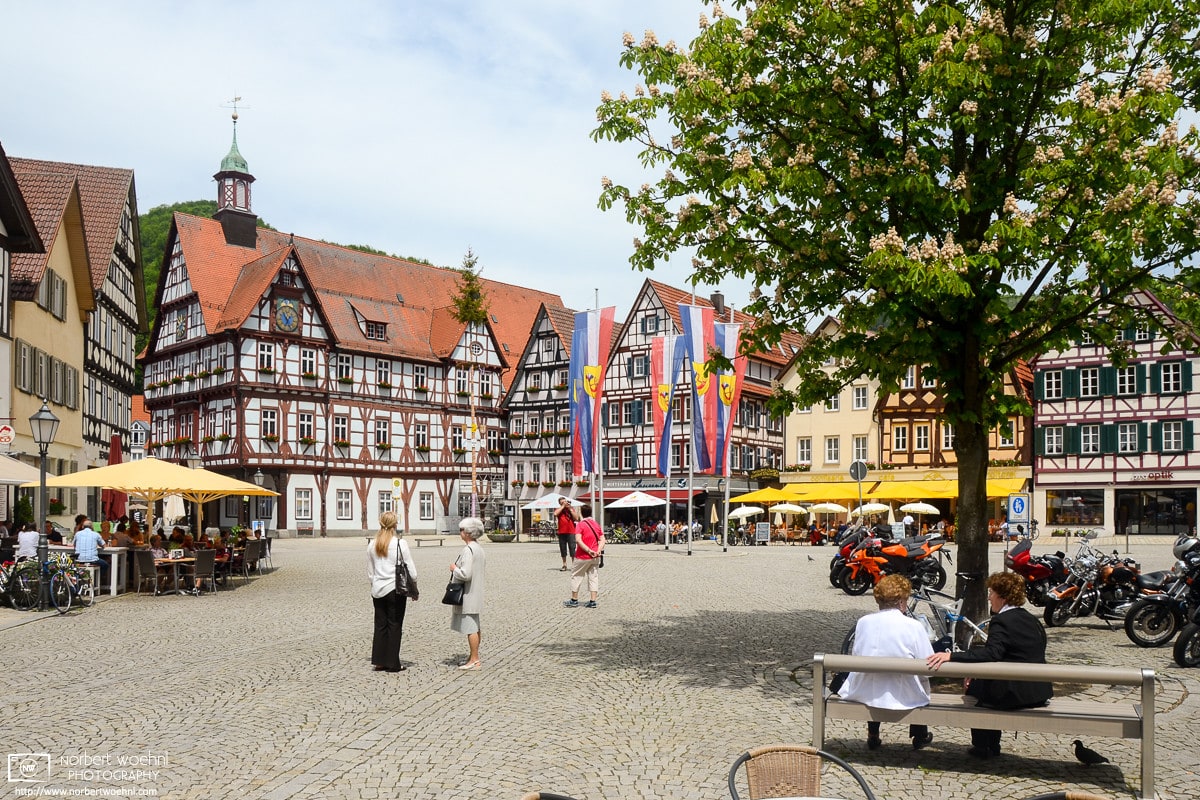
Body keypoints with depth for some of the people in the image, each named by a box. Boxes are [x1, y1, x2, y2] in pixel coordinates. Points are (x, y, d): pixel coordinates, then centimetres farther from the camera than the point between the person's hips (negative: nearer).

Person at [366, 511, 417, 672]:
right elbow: (411, 570, -7)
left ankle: (379, 661, 15)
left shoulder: (372, 545, 4)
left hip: (377, 590, 4)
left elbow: (370, 572, 12)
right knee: (394, 626, 3)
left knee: (380, 625, 11)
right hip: (395, 589, -4)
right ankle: (393, 664, 6)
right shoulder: (400, 544, -10)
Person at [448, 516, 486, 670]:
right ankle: (474, 657, 26)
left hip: (468, 595, -11)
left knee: (471, 628, -4)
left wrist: (454, 568, -10)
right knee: (475, 627, 17)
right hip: (475, 593, 11)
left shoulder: (468, 550, -21)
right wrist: (458, 568, 15)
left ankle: (474, 660, 0)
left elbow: (466, 574, -26)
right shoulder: (478, 547, 11)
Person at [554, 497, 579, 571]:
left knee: (572, 548, -5)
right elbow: (555, 514, -15)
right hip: (562, 532, 1)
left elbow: (576, 519, -1)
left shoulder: (572, 509, 9)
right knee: (563, 548, 6)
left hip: (571, 532, -1)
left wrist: (570, 509, -5)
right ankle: (564, 565, 15)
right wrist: (563, 506, -8)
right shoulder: (559, 510, 8)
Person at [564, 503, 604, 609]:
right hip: (595, 557, 5)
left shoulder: (580, 524, -10)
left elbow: (578, 540, -23)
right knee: (593, 576, 10)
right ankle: (593, 601, 6)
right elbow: (602, 540, 3)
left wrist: (589, 550, -21)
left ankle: (574, 600, 16)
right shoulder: (596, 524, 7)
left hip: (583, 557, -5)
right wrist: (598, 551, -9)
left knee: (576, 576, 9)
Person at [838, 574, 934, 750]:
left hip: (863, 694, 3)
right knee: (923, 682, 30)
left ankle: (872, 736, 42)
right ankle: (920, 736, 45)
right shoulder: (913, 626, -12)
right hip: (903, 697, -3)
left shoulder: (863, 622, -2)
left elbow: (855, 657, 5)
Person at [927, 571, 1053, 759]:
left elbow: (991, 654, -31)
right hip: (1040, 693, 8)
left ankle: (982, 748, 22)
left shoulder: (1001, 621, -15)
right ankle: (992, 746, 31)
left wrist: (951, 656, -36)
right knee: (986, 680, 26)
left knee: (974, 685, 15)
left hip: (1016, 696, -8)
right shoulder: (1032, 620, 12)